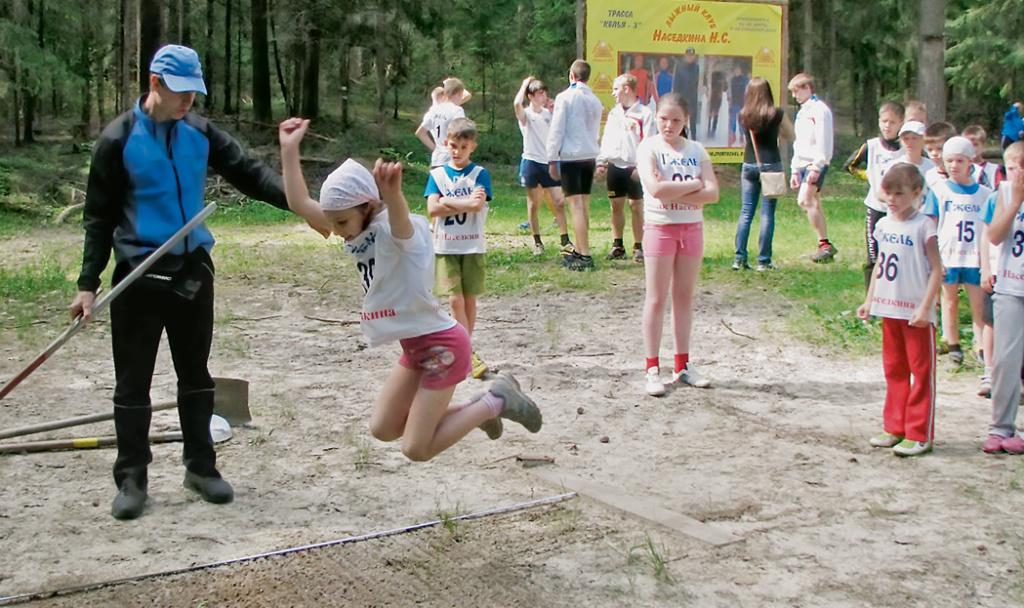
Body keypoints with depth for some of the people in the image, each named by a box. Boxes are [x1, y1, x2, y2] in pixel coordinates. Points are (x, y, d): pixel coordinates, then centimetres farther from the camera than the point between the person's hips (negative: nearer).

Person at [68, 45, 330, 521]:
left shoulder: (200, 133, 2)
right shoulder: (119, 140, -7)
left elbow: (248, 174, -3)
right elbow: (99, 215, -3)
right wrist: (88, 283, -6)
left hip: (192, 269, 4)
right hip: (138, 275, -3)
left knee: (195, 374, 12)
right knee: (133, 381, 3)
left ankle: (200, 466, 25)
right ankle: (132, 478, 15)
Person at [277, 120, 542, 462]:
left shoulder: (397, 230, -22)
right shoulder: (356, 234, 2)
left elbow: (399, 218, -48)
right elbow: (299, 203, 5)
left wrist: (393, 196, -71)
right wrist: (289, 150, -2)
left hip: (442, 344, -9)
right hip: (415, 346, 9)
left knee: (417, 449, -4)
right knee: (383, 429, 16)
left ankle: (496, 402, 10)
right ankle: (474, 410, 24)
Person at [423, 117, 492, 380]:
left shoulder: (479, 173, 3)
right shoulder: (437, 174, 7)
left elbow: (478, 204, -14)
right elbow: (432, 209, -6)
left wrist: (447, 201, -10)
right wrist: (465, 203, -11)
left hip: (473, 247, 0)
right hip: (445, 247, 0)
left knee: (469, 299, 4)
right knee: (455, 299, -9)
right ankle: (468, 355, -7)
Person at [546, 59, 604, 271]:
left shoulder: (565, 97, -7)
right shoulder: (595, 100, 10)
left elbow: (556, 130, -7)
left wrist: (552, 159, -3)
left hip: (571, 156, -6)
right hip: (590, 157, 6)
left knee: (576, 205, -8)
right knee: (584, 205, 15)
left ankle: (585, 256, -15)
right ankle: (579, 250, 26)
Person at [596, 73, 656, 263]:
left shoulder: (644, 113, -5)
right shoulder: (613, 113, 15)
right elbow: (606, 139, 18)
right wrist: (601, 161, 9)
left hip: (634, 168, -5)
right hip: (614, 167, 5)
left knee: (636, 206, 0)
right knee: (616, 205, 7)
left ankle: (639, 247, 6)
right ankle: (617, 245, 14)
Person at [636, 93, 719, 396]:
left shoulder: (696, 151, 6)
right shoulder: (648, 148, -6)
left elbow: (712, 193, -6)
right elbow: (656, 189, -21)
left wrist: (675, 194, -17)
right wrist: (693, 185, -11)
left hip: (692, 227, 4)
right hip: (659, 227, -4)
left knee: (684, 297, 9)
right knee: (656, 299, -2)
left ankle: (683, 365, 17)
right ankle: (653, 369, 1)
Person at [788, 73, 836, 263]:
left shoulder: (820, 110, -8)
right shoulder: (802, 112, 22)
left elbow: (823, 142, -16)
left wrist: (816, 168, -21)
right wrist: (795, 170, 20)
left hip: (816, 164, -9)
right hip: (803, 164, 9)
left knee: (805, 201, -21)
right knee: (814, 205, 8)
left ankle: (825, 244, -20)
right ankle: (825, 247, 12)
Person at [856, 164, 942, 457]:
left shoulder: (923, 226, -10)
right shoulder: (884, 224, 8)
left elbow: (936, 269, -12)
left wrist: (925, 307, -18)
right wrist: (869, 300, 15)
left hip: (915, 312, -6)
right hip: (888, 308, 7)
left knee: (921, 370, 1)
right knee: (894, 370, 14)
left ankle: (919, 435, 6)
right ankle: (895, 428, 25)